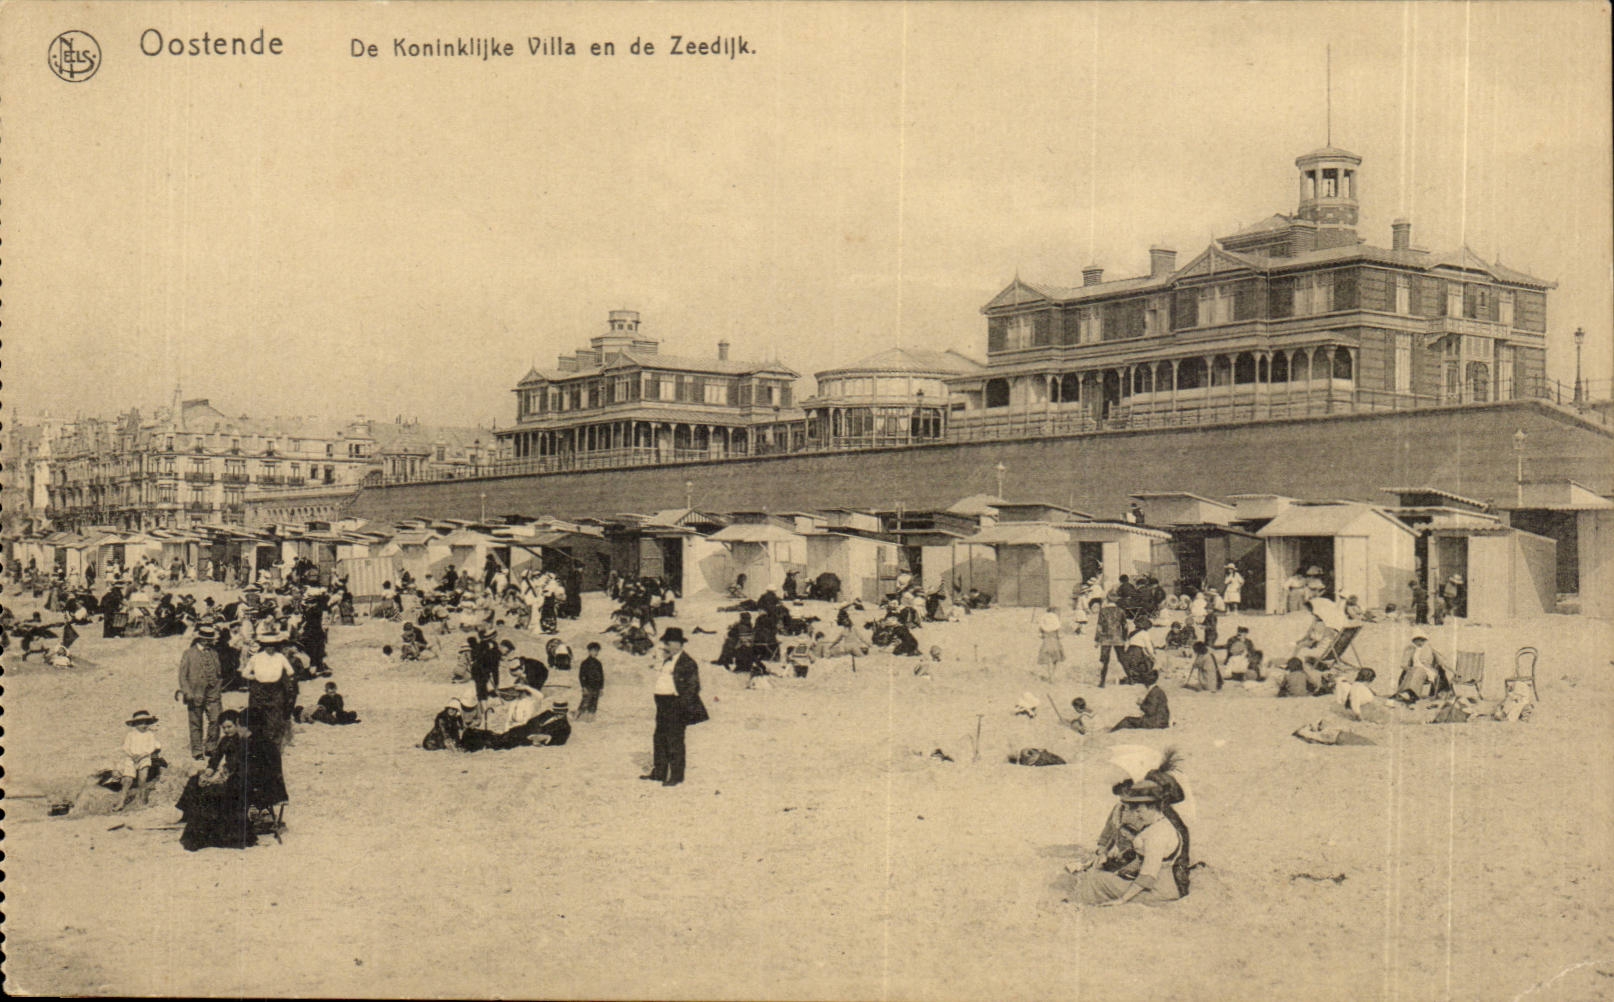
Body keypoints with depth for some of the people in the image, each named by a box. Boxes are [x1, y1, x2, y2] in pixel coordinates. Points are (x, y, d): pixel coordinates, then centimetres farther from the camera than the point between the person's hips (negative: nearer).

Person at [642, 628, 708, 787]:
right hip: (662, 706, 9)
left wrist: (681, 705, -18)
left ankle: (676, 776, 3)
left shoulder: (688, 663, -11)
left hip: (676, 705, -9)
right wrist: (659, 702, 17)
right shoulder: (666, 661, 16)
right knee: (659, 738, 12)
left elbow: (693, 687, -13)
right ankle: (659, 772, 21)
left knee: (674, 741, -4)